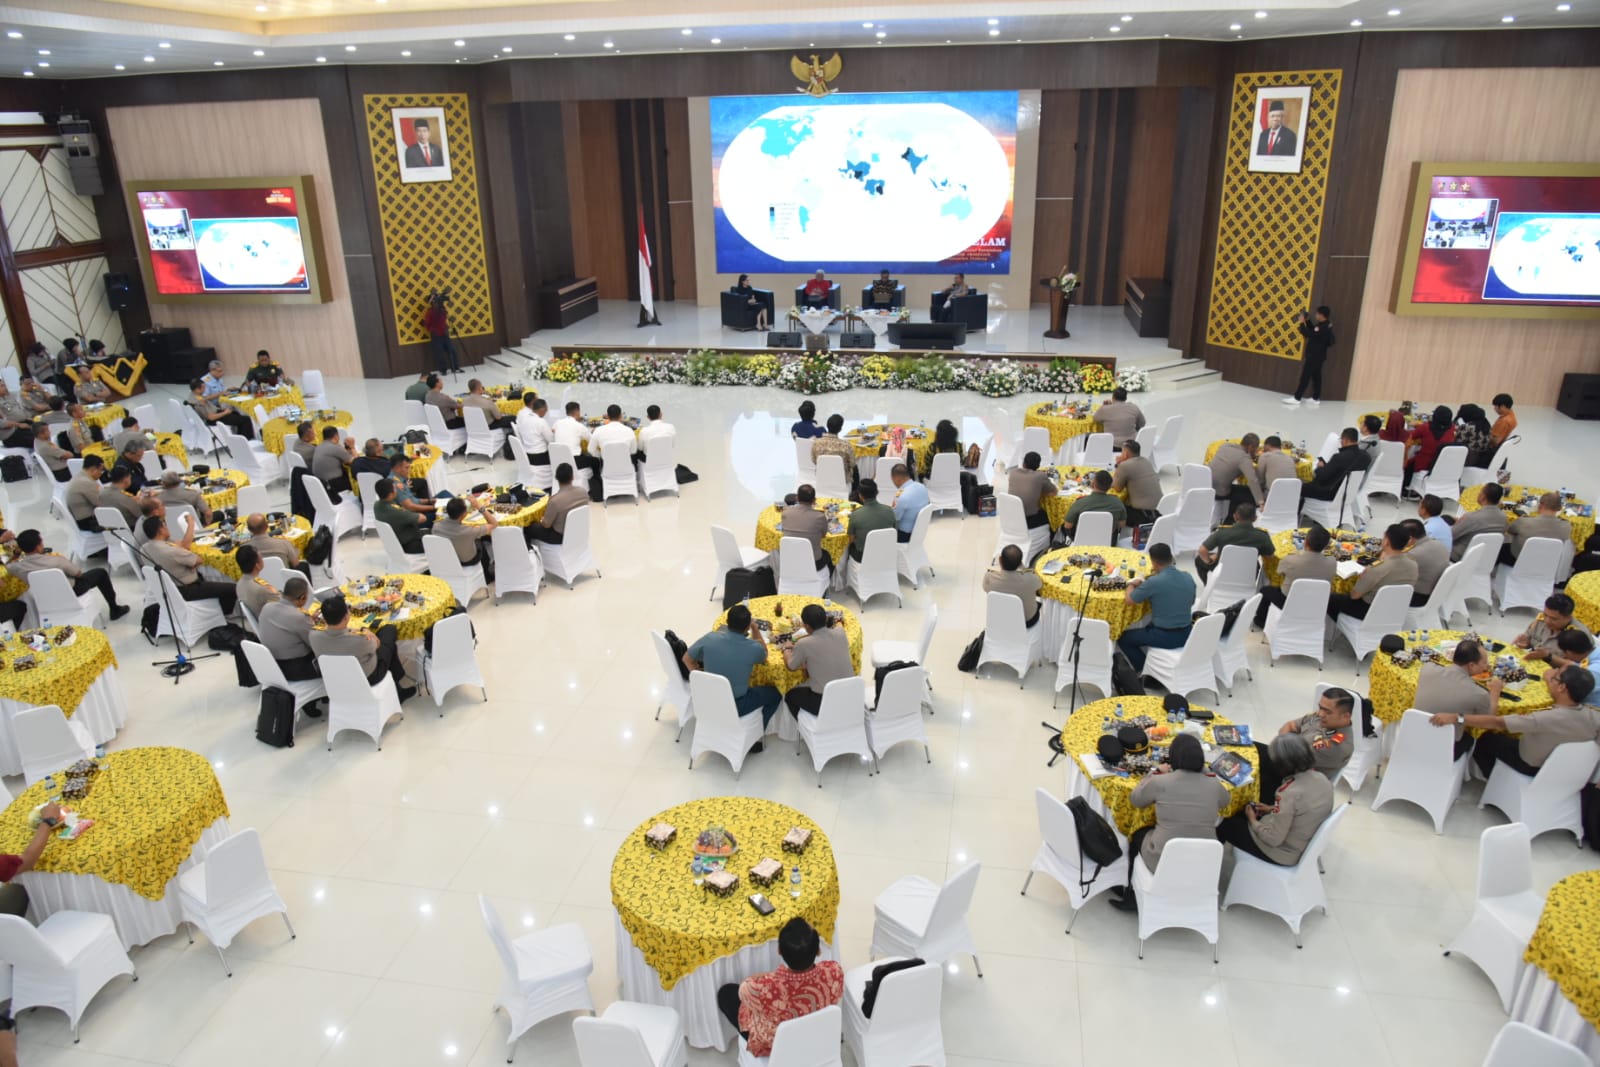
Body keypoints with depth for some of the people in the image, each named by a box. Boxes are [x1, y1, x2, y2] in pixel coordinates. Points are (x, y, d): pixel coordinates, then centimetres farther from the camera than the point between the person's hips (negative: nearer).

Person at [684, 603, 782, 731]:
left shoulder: (710, 638, -16)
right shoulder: (754, 648, -22)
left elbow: (687, 659, 0)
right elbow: (764, 657, 4)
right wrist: (754, 628, 2)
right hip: (734, 707, -3)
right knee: (774, 694, 21)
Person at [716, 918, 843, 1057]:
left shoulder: (765, 988, -44)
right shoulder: (834, 972, -35)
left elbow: (744, 989, -17)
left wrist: (771, 977, 2)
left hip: (775, 1048, -3)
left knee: (726, 992, 20)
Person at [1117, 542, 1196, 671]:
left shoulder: (1153, 582, -20)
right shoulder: (1188, 578, -1)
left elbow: (1129, 599, -8)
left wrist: (1132, 584, 12)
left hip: (1163, 637, -6)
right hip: (1186, 635, 6)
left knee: (1123, 638, 15)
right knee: (1148, 627, 35)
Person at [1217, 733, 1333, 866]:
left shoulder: (1289, 793, -34)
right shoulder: (1322, 780, -10)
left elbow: (1273, 839, -27)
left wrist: (1253, 820, -10)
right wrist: (1274, 809, 9)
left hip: (1283, 854, -8)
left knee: (1225, 824, 14)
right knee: (1242, 814, 26)